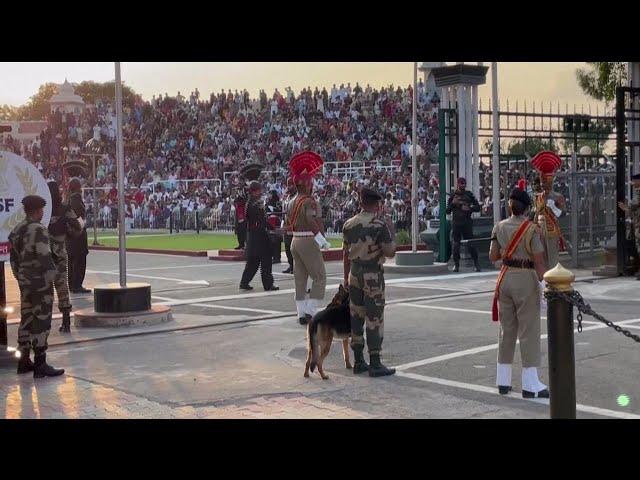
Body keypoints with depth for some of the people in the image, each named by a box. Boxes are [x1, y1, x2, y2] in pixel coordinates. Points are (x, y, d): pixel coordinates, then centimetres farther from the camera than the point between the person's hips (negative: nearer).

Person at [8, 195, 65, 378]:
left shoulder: (17, 230, 10)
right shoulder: (39, 230, -17)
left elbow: (14, 258, 14)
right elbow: (45, 257, -22)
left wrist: (20, 277, 20)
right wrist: (51, 276, -10)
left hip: (24, 282, 8)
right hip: (40, 283, -8)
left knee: (26, 320, 15)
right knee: (41, 323, -4)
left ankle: (24, 361, 22)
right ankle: (40, 365, -3)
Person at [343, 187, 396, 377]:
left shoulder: (349, 224, 6)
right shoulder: (379, 225, -12)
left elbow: (345, 253, 11)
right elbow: (390, 252, -11)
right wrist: (391, 230, 0)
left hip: (354, 275, 6)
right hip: (373, 276, -6)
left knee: (356, 316, 12)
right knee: (374, 319, -2)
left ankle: (358, 361, 18)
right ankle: (375, 364, -1)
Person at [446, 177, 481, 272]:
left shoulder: (469, 195, 7)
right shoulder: (453, 196, 8)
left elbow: (478, 207, 7)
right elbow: (447, 211, 7)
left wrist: (469, 208, -10)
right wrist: (453, 203, -9)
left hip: (467, 222, -1)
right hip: (456, 223, 1)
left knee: (471, 243, -4)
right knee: (456, 244, 0)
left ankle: (477, 264, 2)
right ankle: (456, 264, 8)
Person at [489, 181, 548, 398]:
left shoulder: (500, 227, 3)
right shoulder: (532, 229, -12)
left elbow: (493, 256, 8)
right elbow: (539, 261, -14)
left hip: (506, 278, 5)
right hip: (526, 279, -5)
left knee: (506, 329, 14)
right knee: (528, 331, -2)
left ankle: (503, 380, 18)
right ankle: (530, 384, -2)